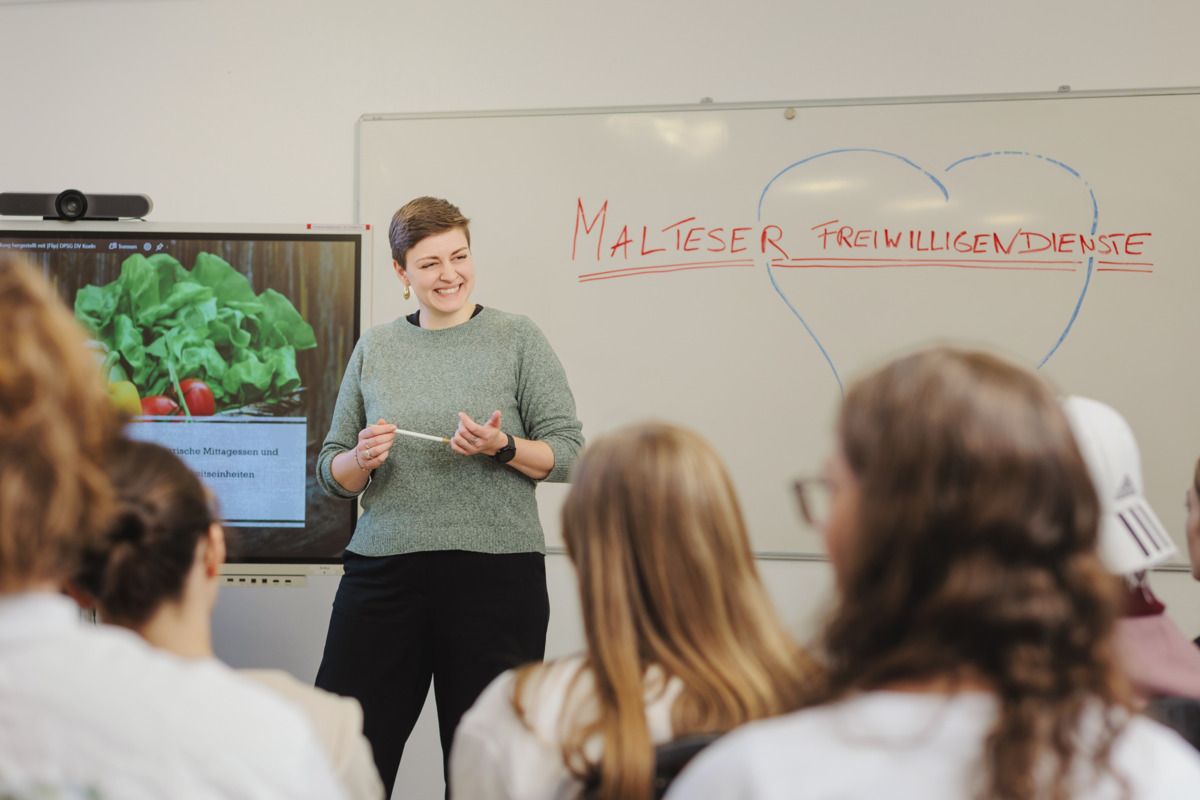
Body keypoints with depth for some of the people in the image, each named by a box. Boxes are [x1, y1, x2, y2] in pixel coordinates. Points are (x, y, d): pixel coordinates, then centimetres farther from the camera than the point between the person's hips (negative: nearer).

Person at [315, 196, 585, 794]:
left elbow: (568, 452, 1)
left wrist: (502, 448, -17)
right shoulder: (374, 348, 12)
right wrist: (361, 460, -7)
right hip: (383, 571, 2)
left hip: (496, 572, -2)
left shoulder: (518, 339, 4)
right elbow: (331, 471, 15)